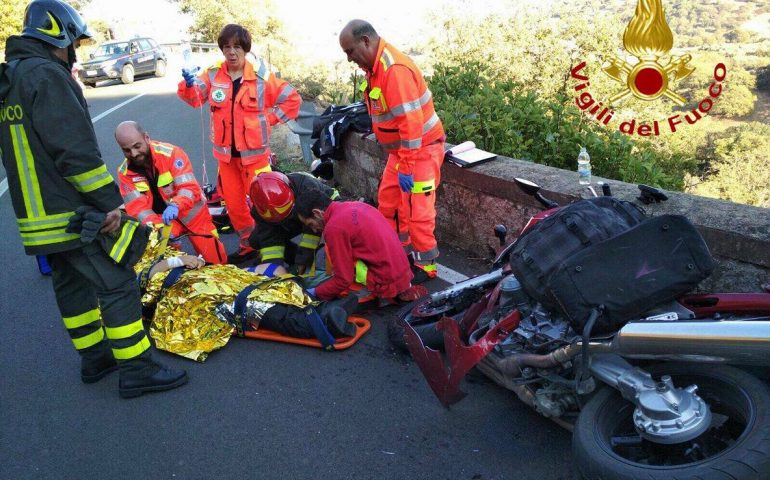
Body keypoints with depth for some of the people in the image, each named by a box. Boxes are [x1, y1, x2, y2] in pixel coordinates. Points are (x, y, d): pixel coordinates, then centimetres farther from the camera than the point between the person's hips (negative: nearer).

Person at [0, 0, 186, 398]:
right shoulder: (47, 76, -15)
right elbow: (76, 151, -23)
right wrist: (110, 201, -19)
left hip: (38, 216, 10)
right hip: (75, 214, -10)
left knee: (72, 286, 18)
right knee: (118, 285, -4)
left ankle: (94, 357, 31)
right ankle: (136, 370, 1)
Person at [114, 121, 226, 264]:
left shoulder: (171, 153, -23)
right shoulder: (124, 172, -13)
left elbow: (189, 188, -29)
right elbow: (137, 207, -18)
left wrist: (175, 205, -50)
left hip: (192, 214, -2)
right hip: (162, 219, 2)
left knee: (216, 261, 1)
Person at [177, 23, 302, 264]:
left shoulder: (261, 76, -7)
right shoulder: (213, 75, 1)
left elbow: (292, 99, -2)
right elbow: (195, 97, -13)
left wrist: (268, 119, -6)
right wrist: (189, 84, -34)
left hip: (254, 153, -4)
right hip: (226, 153, 4)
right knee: (234, 203, 13)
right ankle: (249, 244, 31)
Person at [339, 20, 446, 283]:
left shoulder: (394, 69, -24)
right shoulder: (375, 67, 7)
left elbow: (411, 122, -28)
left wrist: (407, 168, -25)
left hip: (421, 149, -10)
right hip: (400, 149, 10)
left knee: (416, 211, -4)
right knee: (388, 202, 15)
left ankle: (426, 266, 11)